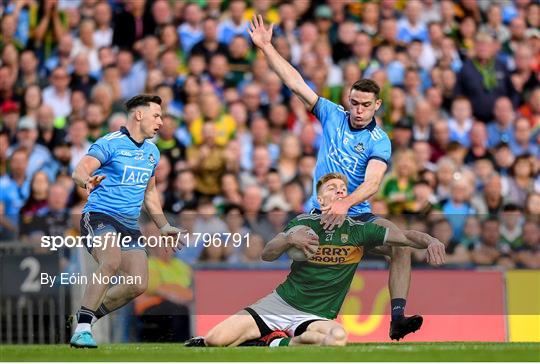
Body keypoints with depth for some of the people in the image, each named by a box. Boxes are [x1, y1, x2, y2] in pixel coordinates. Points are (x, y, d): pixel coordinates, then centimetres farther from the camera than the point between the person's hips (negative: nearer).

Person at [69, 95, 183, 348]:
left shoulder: (152, 152, 16)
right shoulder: (110, 143, -7)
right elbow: (79, 171, -17)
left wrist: (163, 226, 23)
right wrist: (87, 181, -40)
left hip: (129, 224, 7)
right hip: (99, 216, -7)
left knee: (138, 284, -8)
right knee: (112, 262, -34)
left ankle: (89, 316, 11)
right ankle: (82, 327, -30)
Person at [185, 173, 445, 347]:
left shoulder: (358, 231, 0)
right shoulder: (303, 224, 3)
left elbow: (403, 236, -10)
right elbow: (267, 255, -3)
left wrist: (430, 242, -31)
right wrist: (289, 239, -24)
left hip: (316, 316, 0)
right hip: (280, 302, 0)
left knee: (338, 337, -38)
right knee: (217, 339, -20)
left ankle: (280, 345, -14)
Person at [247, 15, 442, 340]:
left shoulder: (379, 141, -5)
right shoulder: (333, 115, 5)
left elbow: (372, 183, -22)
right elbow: (296, 83, 6)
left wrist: (345, 204, -40)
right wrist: (266, 47, 3)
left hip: (358, 215, -1)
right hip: (320, 212, 1)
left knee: (402, 244, -23)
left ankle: (397, 319, -28)